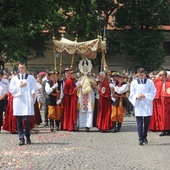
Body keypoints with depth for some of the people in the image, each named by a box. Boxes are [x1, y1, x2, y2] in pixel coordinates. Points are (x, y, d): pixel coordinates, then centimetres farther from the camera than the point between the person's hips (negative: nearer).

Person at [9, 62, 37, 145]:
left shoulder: (31, 78, 9)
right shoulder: (14, 78, 13)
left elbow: (34, 88, 4)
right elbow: (11, 89, 7)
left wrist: (33, 93, -16)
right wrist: (19, 86, -5)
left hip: (27, 102, -2)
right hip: (18, 101, 2)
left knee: (26, 120, -9)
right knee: (19, 121, 1)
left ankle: (28, 137, 7)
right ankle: (21, 138, 7)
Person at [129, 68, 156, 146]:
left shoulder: (150, 82, 2)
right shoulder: (133, 83, 6)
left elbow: (153, 92, -2)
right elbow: (132, 94, 6)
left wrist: (144, 95, -14)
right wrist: (136, 96, -15)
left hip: (147, 105, 0)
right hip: (138, 105, 0)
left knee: (147, 122, 6)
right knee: (139, 123, -3)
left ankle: (144, 137, 25)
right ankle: (141, 139, 0)